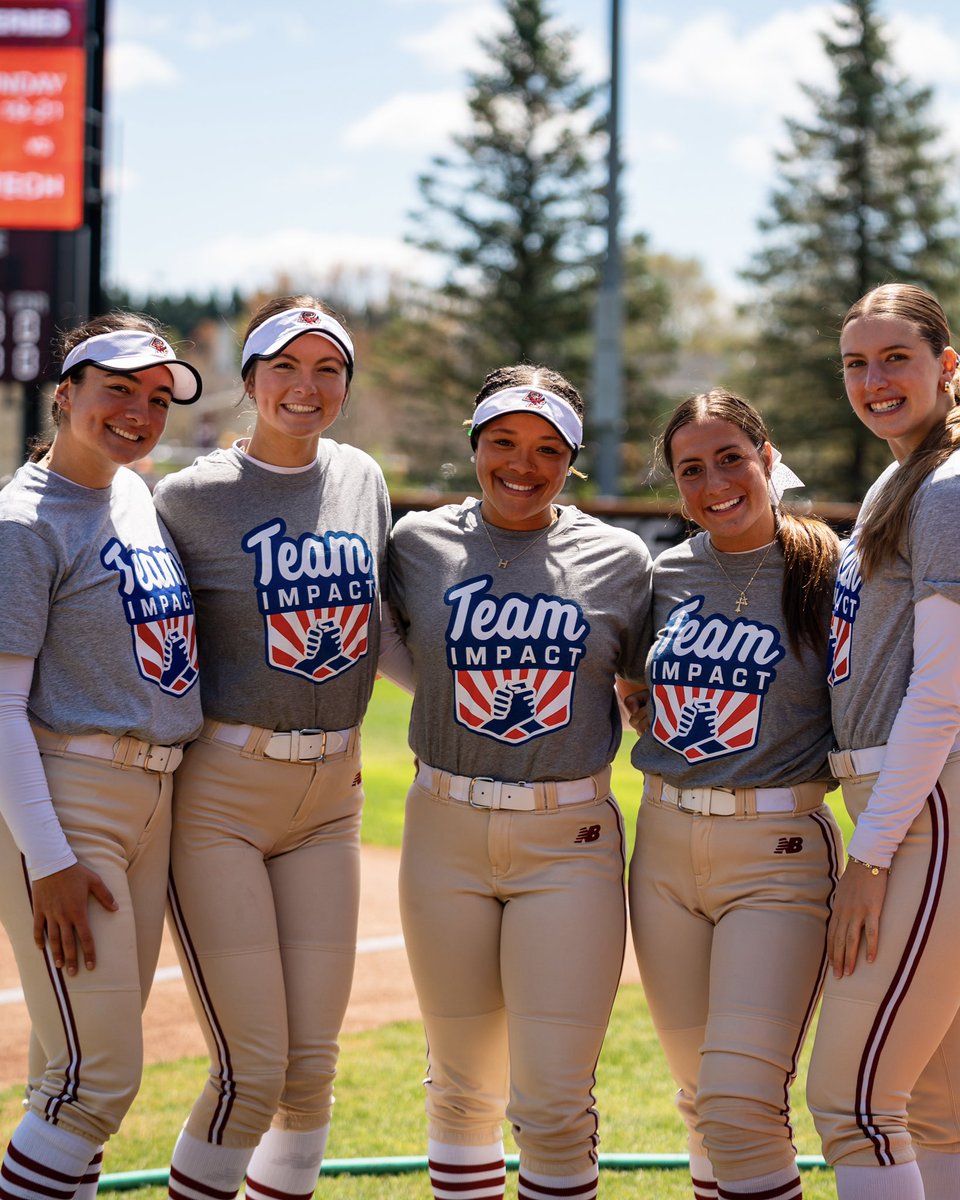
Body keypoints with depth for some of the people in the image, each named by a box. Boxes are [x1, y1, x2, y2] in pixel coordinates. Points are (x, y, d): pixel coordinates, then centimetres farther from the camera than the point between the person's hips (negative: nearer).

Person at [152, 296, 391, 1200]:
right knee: (250, 1074, -8)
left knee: (311, 1069, 5)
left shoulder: (362, 479, 8)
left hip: (331, 794, 5)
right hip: (219, 794, -5)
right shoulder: (192, 496, -7)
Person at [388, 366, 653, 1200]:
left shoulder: (620, 560, 2)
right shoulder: (419, 544, 3)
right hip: (445, 832, 1)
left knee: (555, 1104, -6)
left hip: (571, 841, -1)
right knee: (463, 1090, 10)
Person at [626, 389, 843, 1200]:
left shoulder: (828, 572, -5)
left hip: (778, 856, -5)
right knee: (701, 1096, 12)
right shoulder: (666, 575, 8)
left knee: (743, 1099, -15)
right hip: (664, 847, 5)